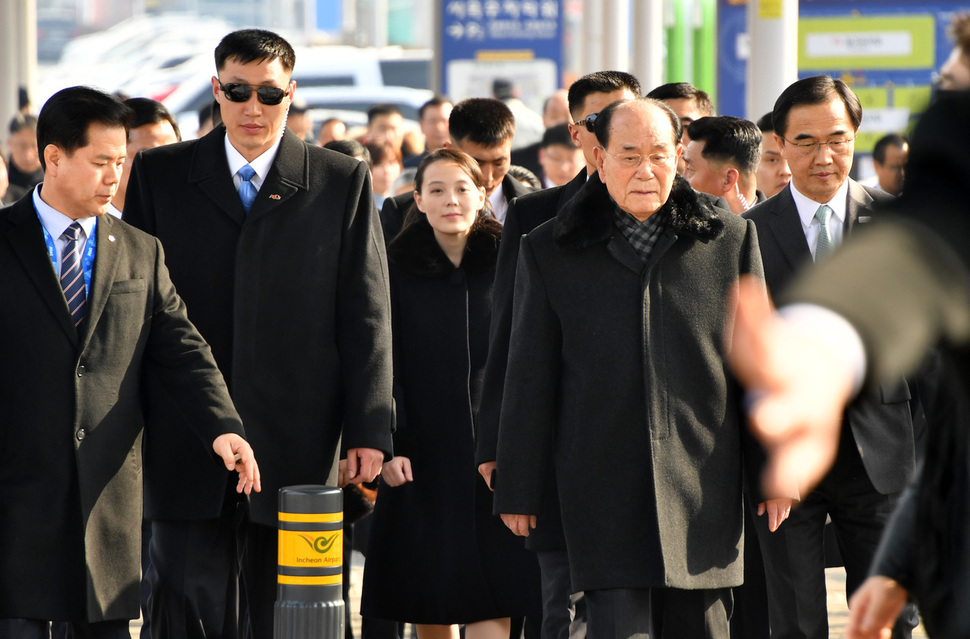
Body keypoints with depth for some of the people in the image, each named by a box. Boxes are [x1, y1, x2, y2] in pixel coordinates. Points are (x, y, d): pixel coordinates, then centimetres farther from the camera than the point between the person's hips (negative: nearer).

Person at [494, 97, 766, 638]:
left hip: (703, 487, 1)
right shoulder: (551, 254, 7)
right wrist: (518, 489, 5)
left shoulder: (731, 240, 8)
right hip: (603, 488, -1)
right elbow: (529, 381, 8)